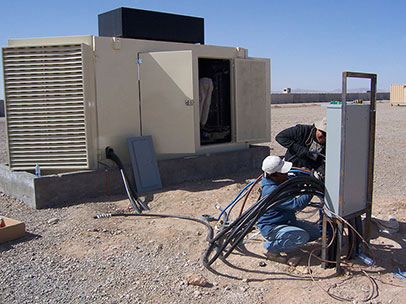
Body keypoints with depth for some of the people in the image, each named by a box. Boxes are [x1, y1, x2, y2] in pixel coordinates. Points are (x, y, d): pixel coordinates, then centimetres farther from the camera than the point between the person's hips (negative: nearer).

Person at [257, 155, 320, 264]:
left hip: (287, 221, 10)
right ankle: (272, 249, -9)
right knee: (302, 236, -29)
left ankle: (282, 243, 15)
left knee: (315, 233, 5)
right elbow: (296, 205, -33)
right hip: (270, 227, -10)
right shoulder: (271, 192, -32)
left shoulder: (282, 180, -2)